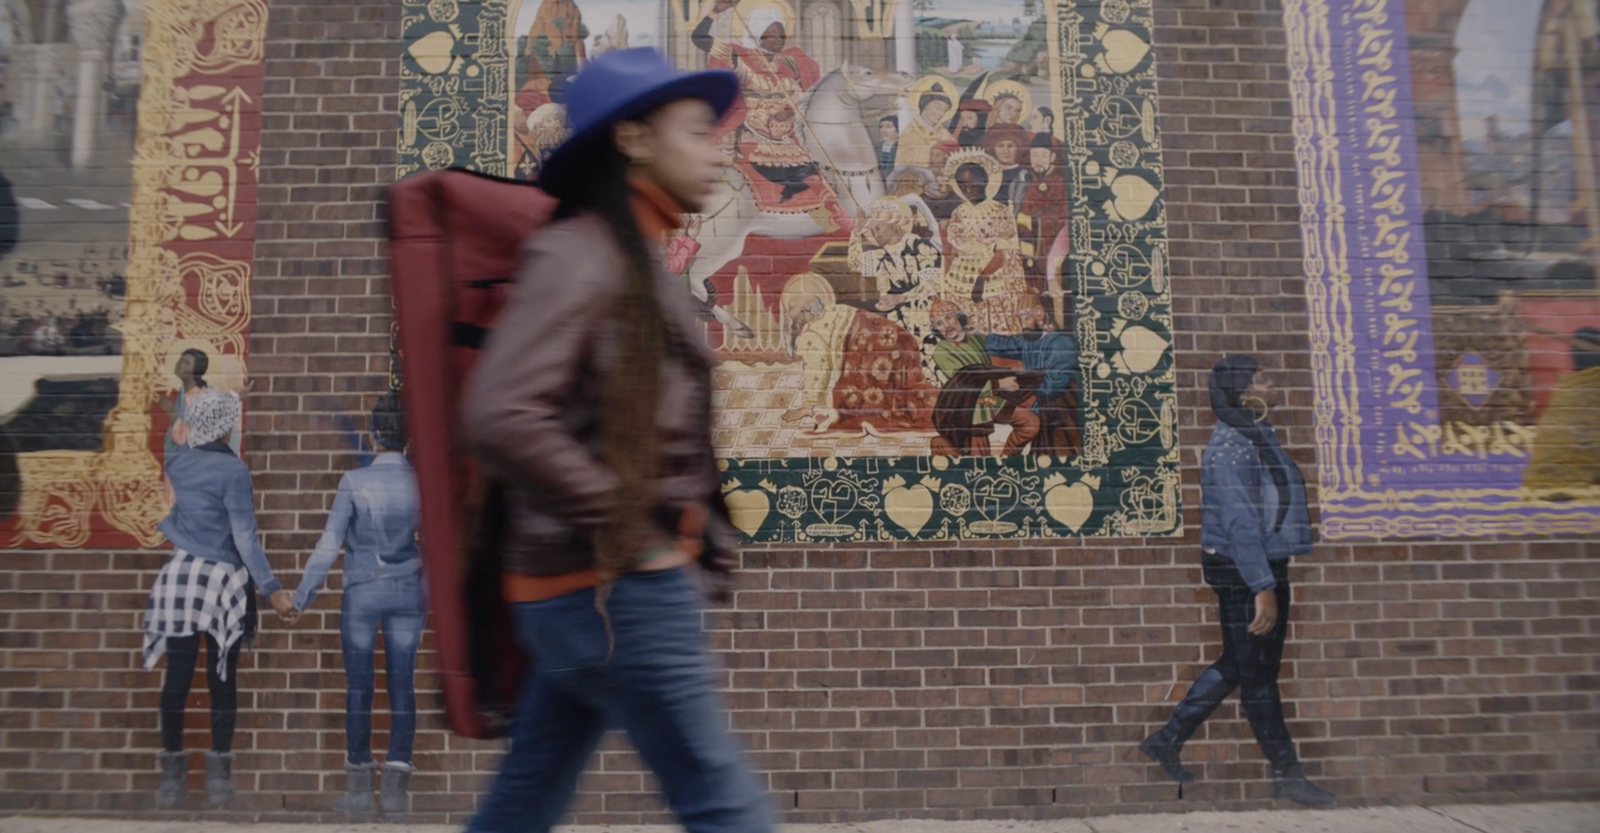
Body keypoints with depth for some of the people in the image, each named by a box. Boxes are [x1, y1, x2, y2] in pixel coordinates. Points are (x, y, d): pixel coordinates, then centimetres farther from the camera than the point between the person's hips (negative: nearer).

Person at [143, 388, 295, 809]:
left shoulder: (177, 461, 4)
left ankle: (172, 774, 16)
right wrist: (270, 589, -15)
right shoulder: (233, 469, -12)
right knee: (222, 678, 3)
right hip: (222, 581, -5)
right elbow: (244, 537, -15)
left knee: (177, 677, 8)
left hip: (180, 576, 5)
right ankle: (218, 776, 12)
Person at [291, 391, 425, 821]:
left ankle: (360, 789, 16)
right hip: (407, 592, 2)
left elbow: (330, 544, -8)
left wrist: (302, 594, 1)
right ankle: (395, 788, 8)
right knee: (401, 685, 6)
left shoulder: (353, 482, -9)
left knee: (358, 687, 8)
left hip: (362, 592, -1)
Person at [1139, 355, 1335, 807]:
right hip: (1242, 571, -10)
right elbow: (1240, 523, -24)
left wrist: (1271, 579, 17)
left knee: (1235, 665, 17)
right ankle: (1286, 774, 17)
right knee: (1257, 674, 4)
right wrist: (1262, 587, -26)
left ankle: (1168, 739, 25)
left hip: (1264, 566, 10)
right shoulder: (1231, 445, -18)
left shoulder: (1257, 437, 12)